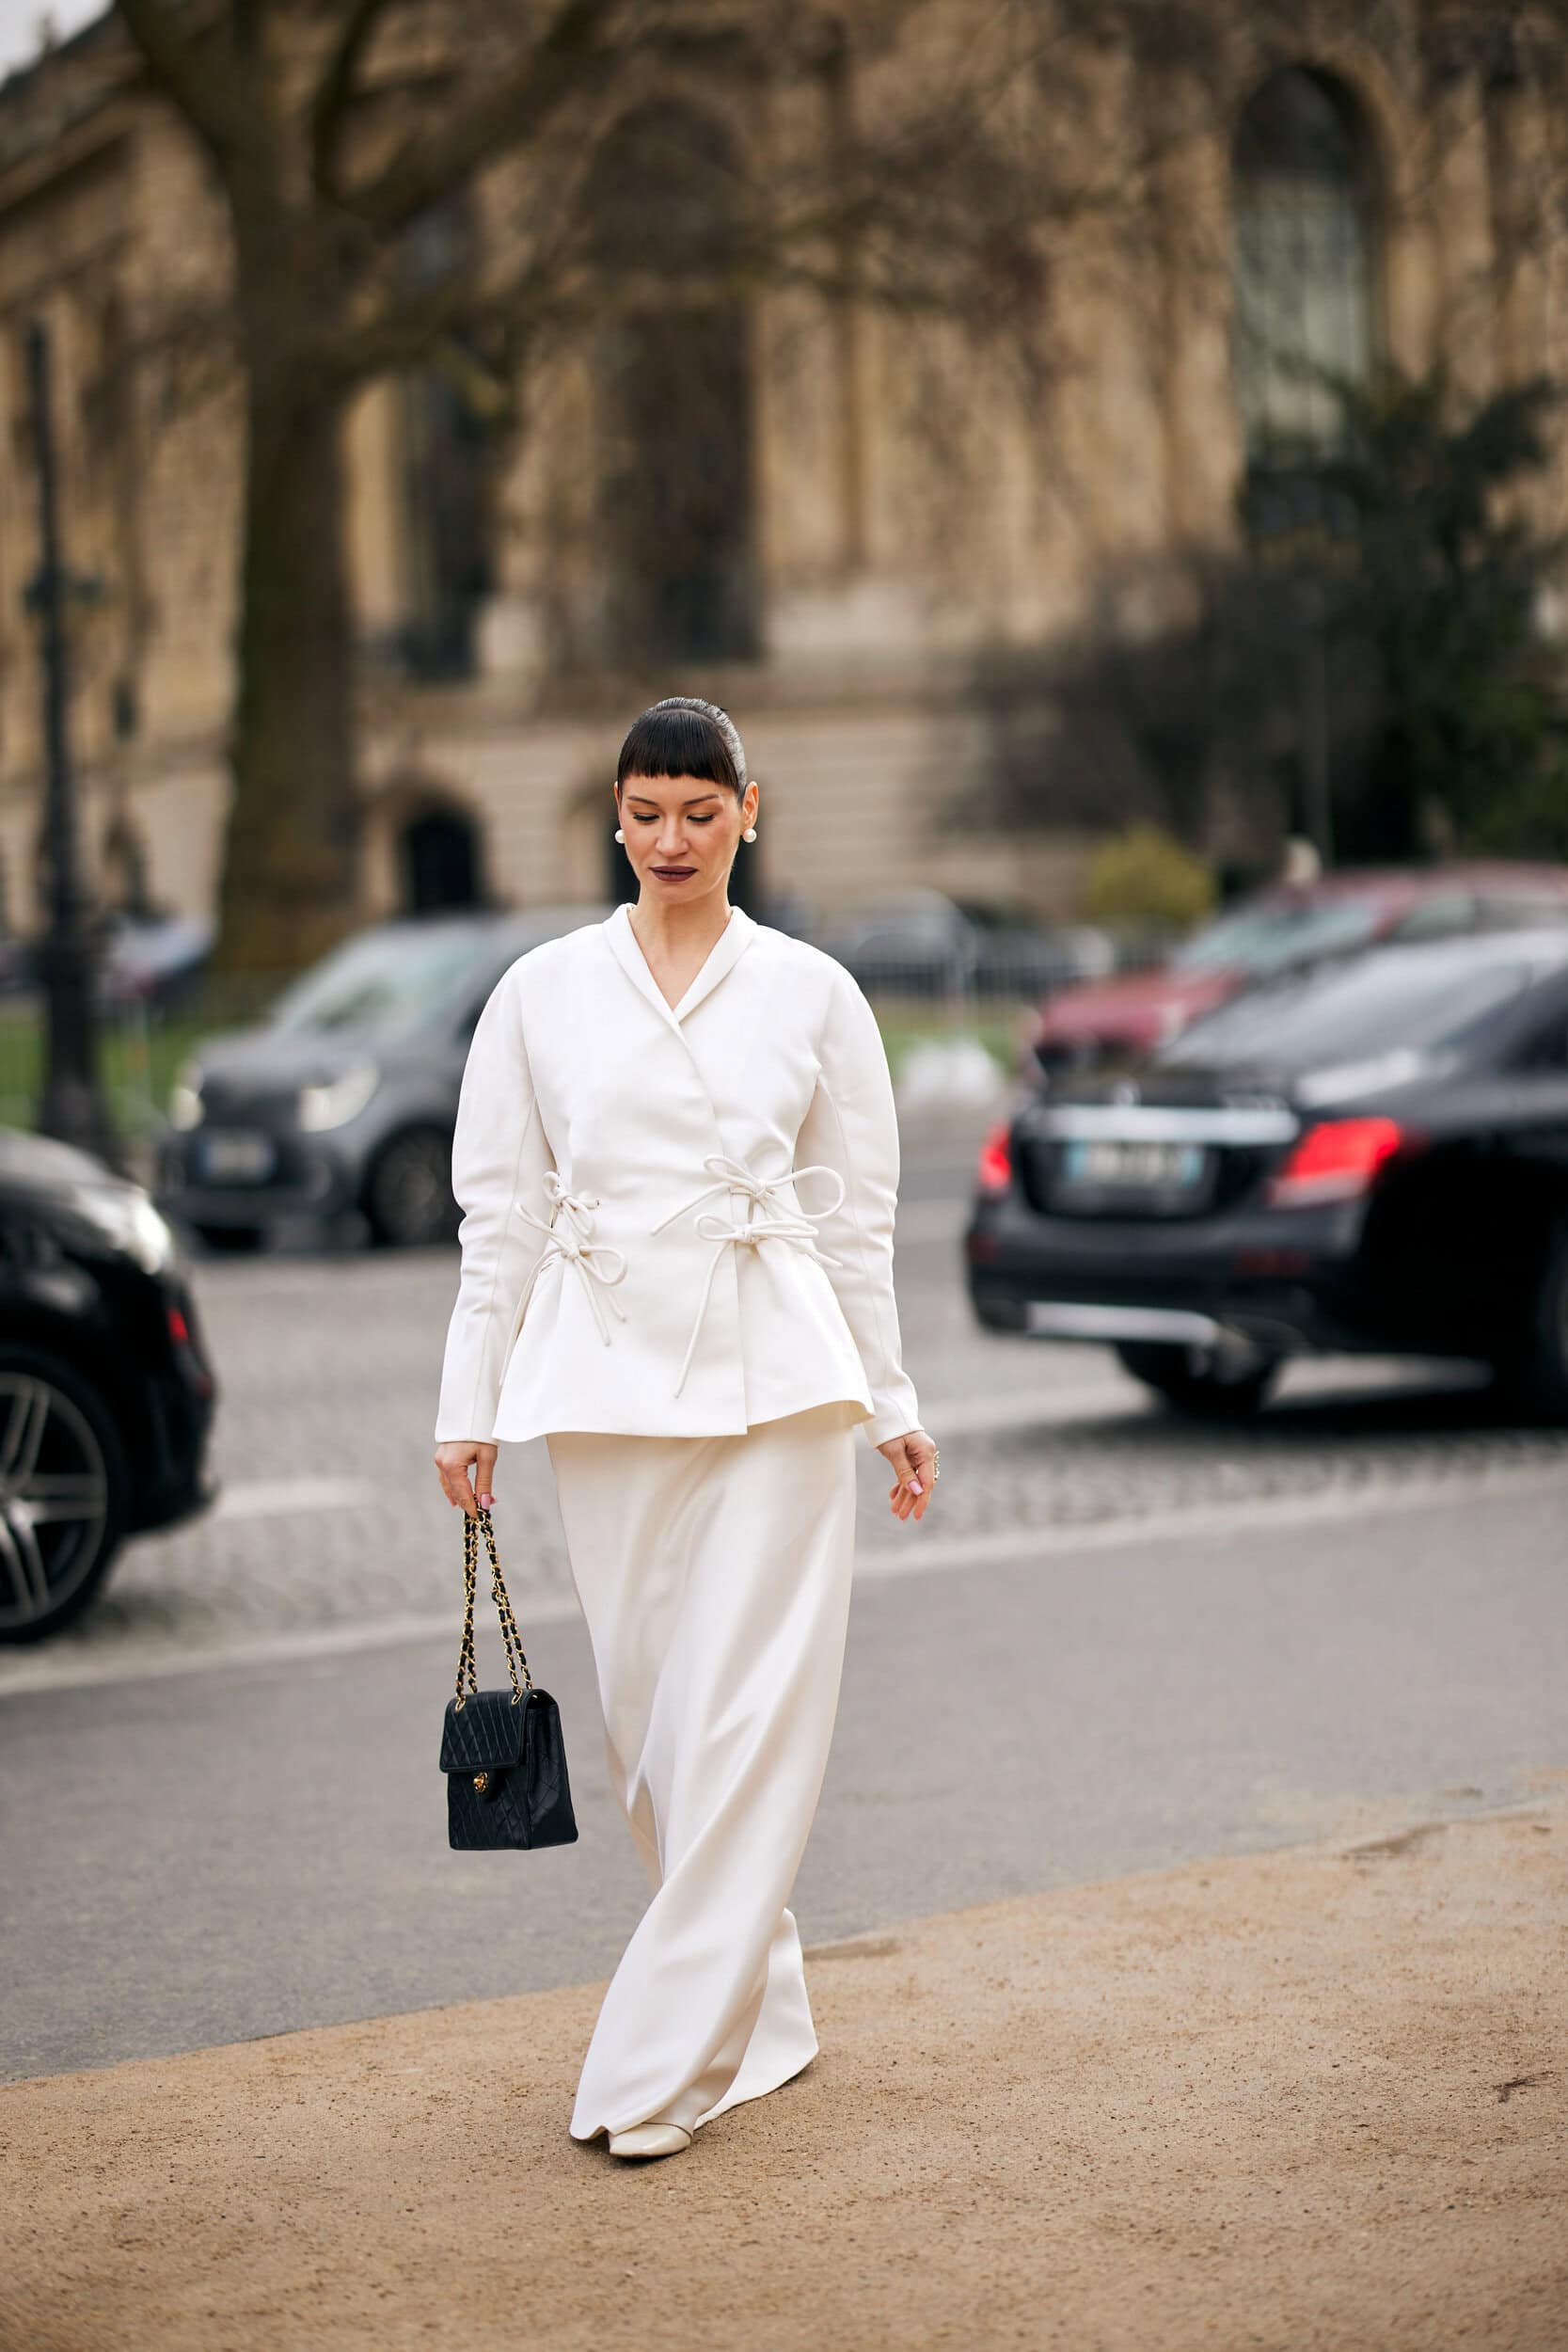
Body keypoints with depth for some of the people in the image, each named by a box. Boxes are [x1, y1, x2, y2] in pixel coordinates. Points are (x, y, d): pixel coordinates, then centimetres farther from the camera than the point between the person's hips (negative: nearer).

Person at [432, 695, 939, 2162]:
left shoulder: (812, 993, 4)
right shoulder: (542, 993, 7)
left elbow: (855, 1217, 9)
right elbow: (500, 1214, 9)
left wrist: (891, 1406, 9)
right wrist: (469, 1406, 5)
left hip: (774, 1380, -2)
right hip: (603, 1381, 2)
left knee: (747, 1718, -8)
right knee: (649, 1721, 6)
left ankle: (659, 2066, -6)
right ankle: (761, 2014, 23)